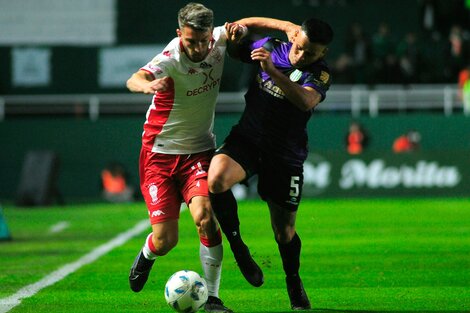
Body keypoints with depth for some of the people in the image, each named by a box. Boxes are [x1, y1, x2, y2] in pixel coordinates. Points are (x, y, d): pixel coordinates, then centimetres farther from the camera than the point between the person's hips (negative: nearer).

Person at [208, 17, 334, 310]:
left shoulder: (321, 73, -12)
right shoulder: (271, 47, -2)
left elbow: (305, 101, -34)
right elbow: (235, 48, 18)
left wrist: (271, 70, -40)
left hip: (286, 156, -2)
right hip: (247, 140, 2)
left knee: (285, 231, 5)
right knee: (217, 179, -31)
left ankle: (294, 283, 36)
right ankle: (237, 247, -9)